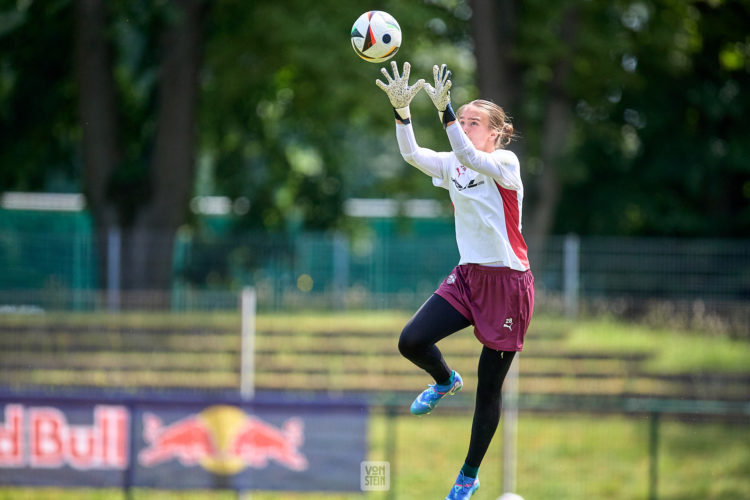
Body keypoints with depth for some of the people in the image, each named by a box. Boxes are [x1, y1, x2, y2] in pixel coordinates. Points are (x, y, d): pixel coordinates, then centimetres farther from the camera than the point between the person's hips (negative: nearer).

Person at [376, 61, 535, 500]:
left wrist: (444, 108, -39)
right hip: (468, 276, 5)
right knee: (412, 341, -16)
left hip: (508, 282, -5)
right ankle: (445, 381, 19)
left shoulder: (505, 162, -11)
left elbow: (468, 157, -31)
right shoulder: (453, 165, 7)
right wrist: (402, 109, -25)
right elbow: (412, 154, -10)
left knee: (490, 386, 2)